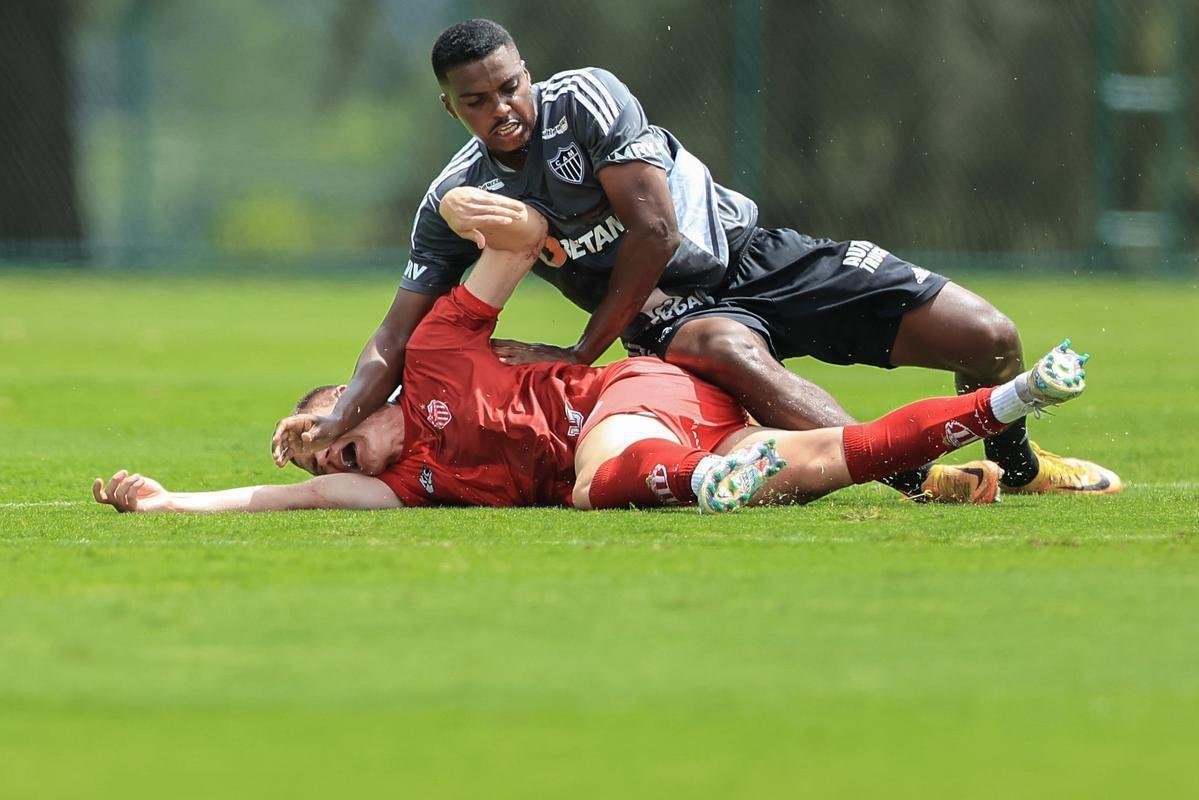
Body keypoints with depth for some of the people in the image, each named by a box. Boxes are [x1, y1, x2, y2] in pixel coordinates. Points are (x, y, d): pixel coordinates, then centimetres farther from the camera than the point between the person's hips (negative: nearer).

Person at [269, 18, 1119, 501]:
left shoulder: (586, 99, -16)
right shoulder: (453, 203, -5)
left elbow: (655, 235, -18)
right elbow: (398, 336, -3)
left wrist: (581, 355, -13)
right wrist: (335, 429, -21)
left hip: (755, 257, 0)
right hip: (668, 316, 1)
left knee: (989, 339, -12)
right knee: (727, 349, -42)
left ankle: (1018, 463, 21)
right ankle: (918, 480, -48)